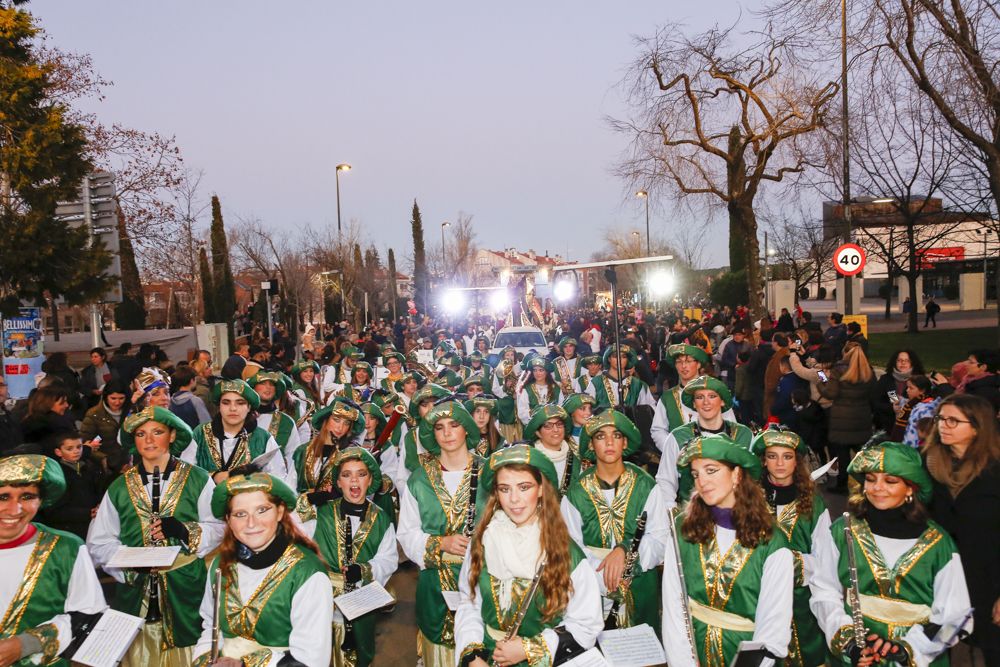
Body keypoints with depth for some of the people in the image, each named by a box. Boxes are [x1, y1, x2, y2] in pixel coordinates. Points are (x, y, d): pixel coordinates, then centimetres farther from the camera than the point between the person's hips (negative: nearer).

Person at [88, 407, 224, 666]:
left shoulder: (198, 479, 2)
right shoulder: (119, 487, 9)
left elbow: (219, 529, -2)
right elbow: (99, 543, 6)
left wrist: (184, 530, -19)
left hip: (186, 593, -2)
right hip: (136, 595, 2)